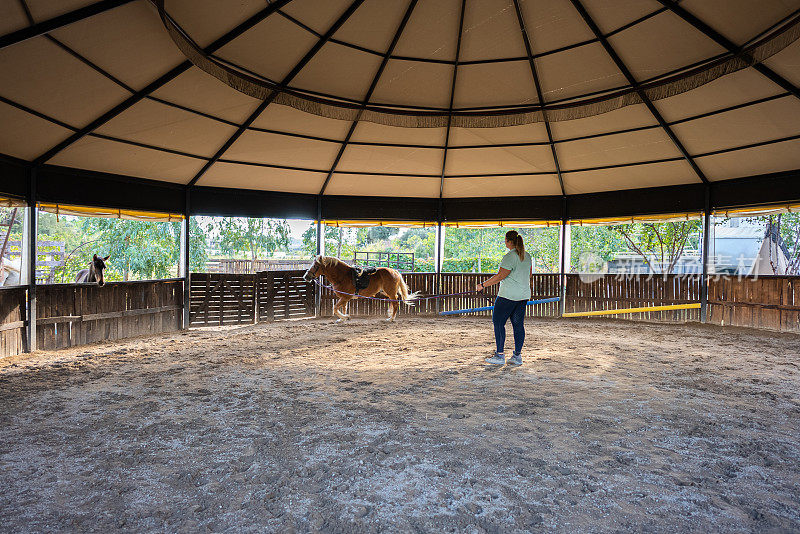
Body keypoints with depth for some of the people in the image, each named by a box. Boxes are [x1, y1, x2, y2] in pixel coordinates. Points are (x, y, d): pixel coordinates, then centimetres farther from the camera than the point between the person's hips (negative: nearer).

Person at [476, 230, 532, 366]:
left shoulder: (510, 257, -15)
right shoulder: (527, 256, 11)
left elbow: (500, 276, -18)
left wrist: (483, 285, -13)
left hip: (508, 295, -9)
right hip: (524, 295, 9)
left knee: (498, 322, 1)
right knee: (518, 324, 9)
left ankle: (500, 355, 1)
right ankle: (517, 356, 12)